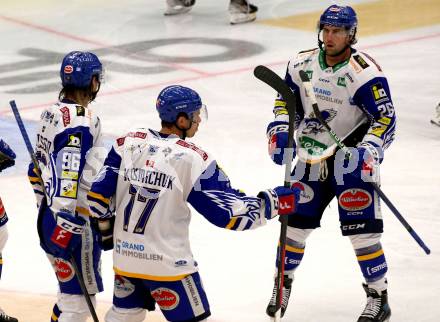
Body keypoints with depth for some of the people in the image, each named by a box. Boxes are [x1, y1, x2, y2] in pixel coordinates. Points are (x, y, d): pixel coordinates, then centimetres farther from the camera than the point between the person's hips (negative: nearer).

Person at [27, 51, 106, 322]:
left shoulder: (53, 113, 11)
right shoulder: (82, 120, -18)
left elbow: (39, 168, 19)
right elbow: (68, 173, -26)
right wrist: (65, 224, -28)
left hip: (48, 216, 10)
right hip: (74, 223, -10)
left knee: (71, 291, 21)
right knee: (79, 299, -4)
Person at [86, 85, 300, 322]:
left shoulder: (128, 142, -1)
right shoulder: (193, 159, -15)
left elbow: (98, 196, 1)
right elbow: (229, 211, -12)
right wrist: (273, 203, -2)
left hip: (125, 256, 6)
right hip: (166, 262, -5)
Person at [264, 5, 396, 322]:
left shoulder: (366, 73, -19)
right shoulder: (302, 64, -1)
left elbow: (385, 118, -20)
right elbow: (287, 99, 13)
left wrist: (370, 149, -33)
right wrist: (280, 129, -2)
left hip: (351, 160, -5)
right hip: (311, 156, 5)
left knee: (362, 230, -9)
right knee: (295, 221, 9)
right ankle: (284, 282, 31)